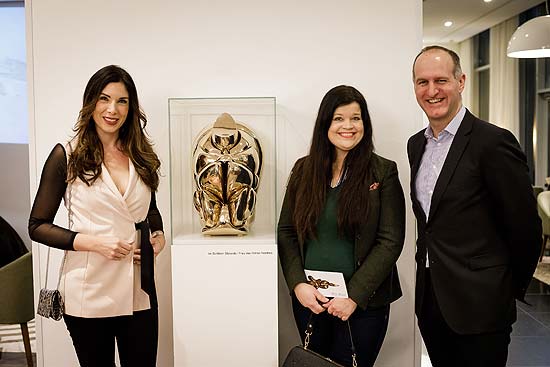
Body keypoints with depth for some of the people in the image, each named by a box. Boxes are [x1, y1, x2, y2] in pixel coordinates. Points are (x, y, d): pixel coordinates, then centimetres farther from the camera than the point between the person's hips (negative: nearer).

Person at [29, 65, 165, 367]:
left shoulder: (140, 155, 7)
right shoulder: (66, 156, -5)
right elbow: (37, 226, -4)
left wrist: (159, 236, 0)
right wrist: (93, 242, -16)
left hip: (139, 291, 3)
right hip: (89, 294, -3)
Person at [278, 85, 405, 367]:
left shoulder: (383, 172, -6)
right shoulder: (304, 169, 2)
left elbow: (390, 241, -10)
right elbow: (286, 231, 4)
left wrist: (354, 297, -14)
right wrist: (298, 284, -8)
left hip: (363, 302, -3)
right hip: (308, 298, 3)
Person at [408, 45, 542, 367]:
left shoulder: (494, 142, -15)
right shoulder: (416, 144, 8)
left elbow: (525, 227, -11)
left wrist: (509, 289, 0)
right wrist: (431, 265, 13)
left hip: (478, 304, -6)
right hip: (429, 298, 7)